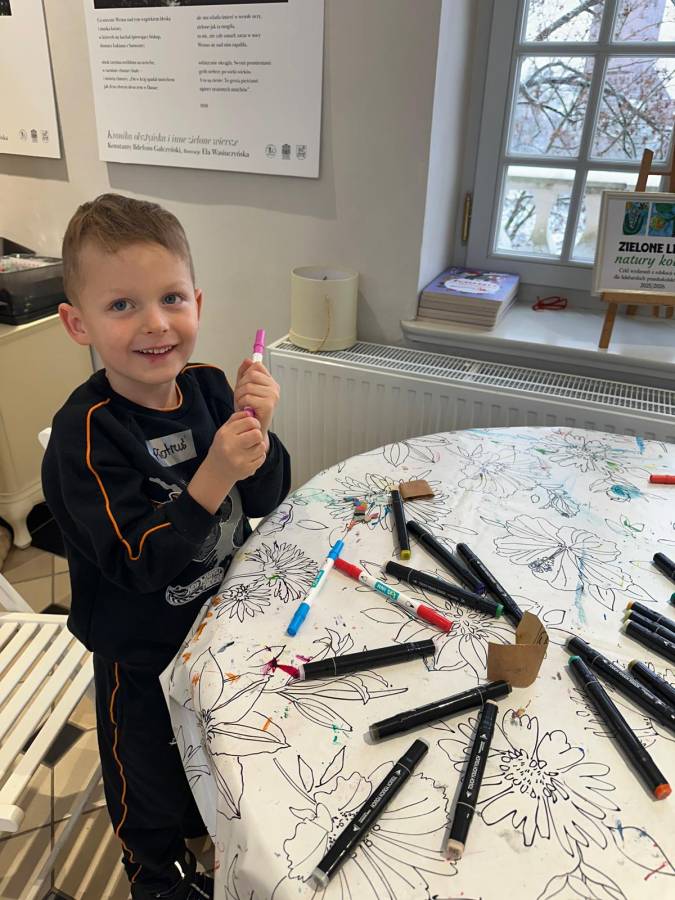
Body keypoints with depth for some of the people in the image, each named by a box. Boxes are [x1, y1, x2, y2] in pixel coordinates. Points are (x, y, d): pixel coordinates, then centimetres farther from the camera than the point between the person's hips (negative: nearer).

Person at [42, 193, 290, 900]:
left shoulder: (209, 387, -13)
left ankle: (205, 823, 65)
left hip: (221, 610, 5)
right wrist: (213, 476, -41)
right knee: (150, 767, 23)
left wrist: (255, 429, -28)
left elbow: (264, 501, -10)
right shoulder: (85, 432, -29)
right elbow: (138, 561, -31)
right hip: (141, 647, -5)